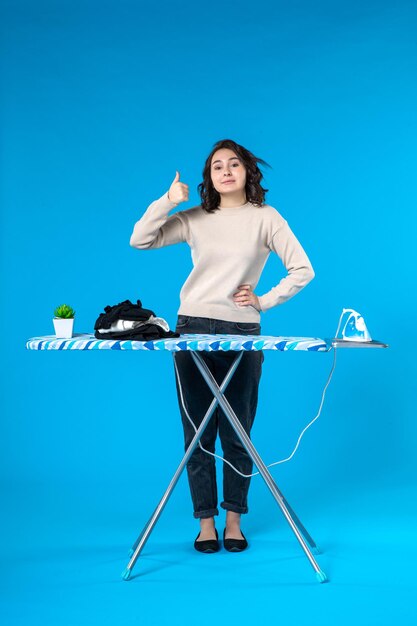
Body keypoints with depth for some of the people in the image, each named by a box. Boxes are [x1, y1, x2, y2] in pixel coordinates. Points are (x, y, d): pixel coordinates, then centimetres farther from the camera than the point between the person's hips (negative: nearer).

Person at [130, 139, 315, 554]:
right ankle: (205, 522, 11)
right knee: (197, 432, 3)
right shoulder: (194, 219, 7)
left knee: (236, 432, 2)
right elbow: (139, 241, 0)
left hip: (242, 333, -1)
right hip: (193, 329, 2)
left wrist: (264, 302, -3)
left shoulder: (266, 218, 3)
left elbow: (302, 270, 2)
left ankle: (234, 520, 15)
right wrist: (168, 201, -7)